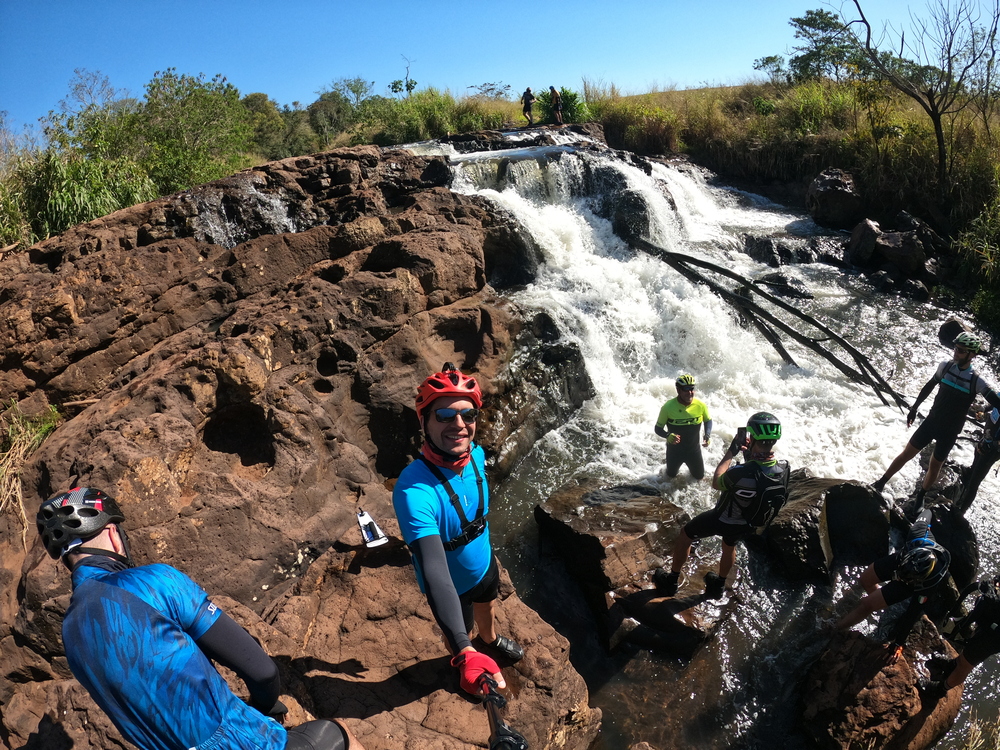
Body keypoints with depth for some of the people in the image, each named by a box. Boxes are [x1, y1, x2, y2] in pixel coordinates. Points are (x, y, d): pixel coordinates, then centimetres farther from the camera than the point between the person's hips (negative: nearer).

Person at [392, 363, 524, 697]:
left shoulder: (476, 453, -22)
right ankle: (464, 662, 61)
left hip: (484, 561, 5)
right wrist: (464, 654, -58)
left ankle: (491, 640, 69)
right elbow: (433, 572, -51)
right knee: (459, 632, 25)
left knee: (487, 606, 34)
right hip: (453, 582, -5)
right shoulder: (413, 491, -43)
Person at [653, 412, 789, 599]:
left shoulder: (741, 472, -41)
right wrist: (750, 453, -8)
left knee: (685, 534, 20)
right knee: (729, 545, 36)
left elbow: (716, 483, -18)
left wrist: (731, 452, -15)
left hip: (722, 519, -5)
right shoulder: (784, 469, -24)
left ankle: (671, 581, 35)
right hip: (749, 525, 5)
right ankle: (718, 585, 58)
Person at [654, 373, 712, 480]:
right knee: (671, 476, 22)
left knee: (700, 477, 20)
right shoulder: (668, 407, -25)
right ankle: (674, 466, 56)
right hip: (674, 450, -1)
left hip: (694, 450, 2)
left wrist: (708, 435, -14)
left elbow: (708, 420, 3)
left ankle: (691, 467, 52)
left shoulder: (701, 405, -18)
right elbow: (658, 428, -15)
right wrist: (668, 435, -36)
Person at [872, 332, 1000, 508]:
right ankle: (880, 484, 15)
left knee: (935, 466, 11)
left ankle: (920, 497, 31)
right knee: (906, 454, 5)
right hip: (931, 421, 2)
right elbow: (929, 386, 7)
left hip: (950, 432, -1)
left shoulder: (977, 382, -17)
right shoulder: (945, 367, -8)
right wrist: (914, 408, 12)